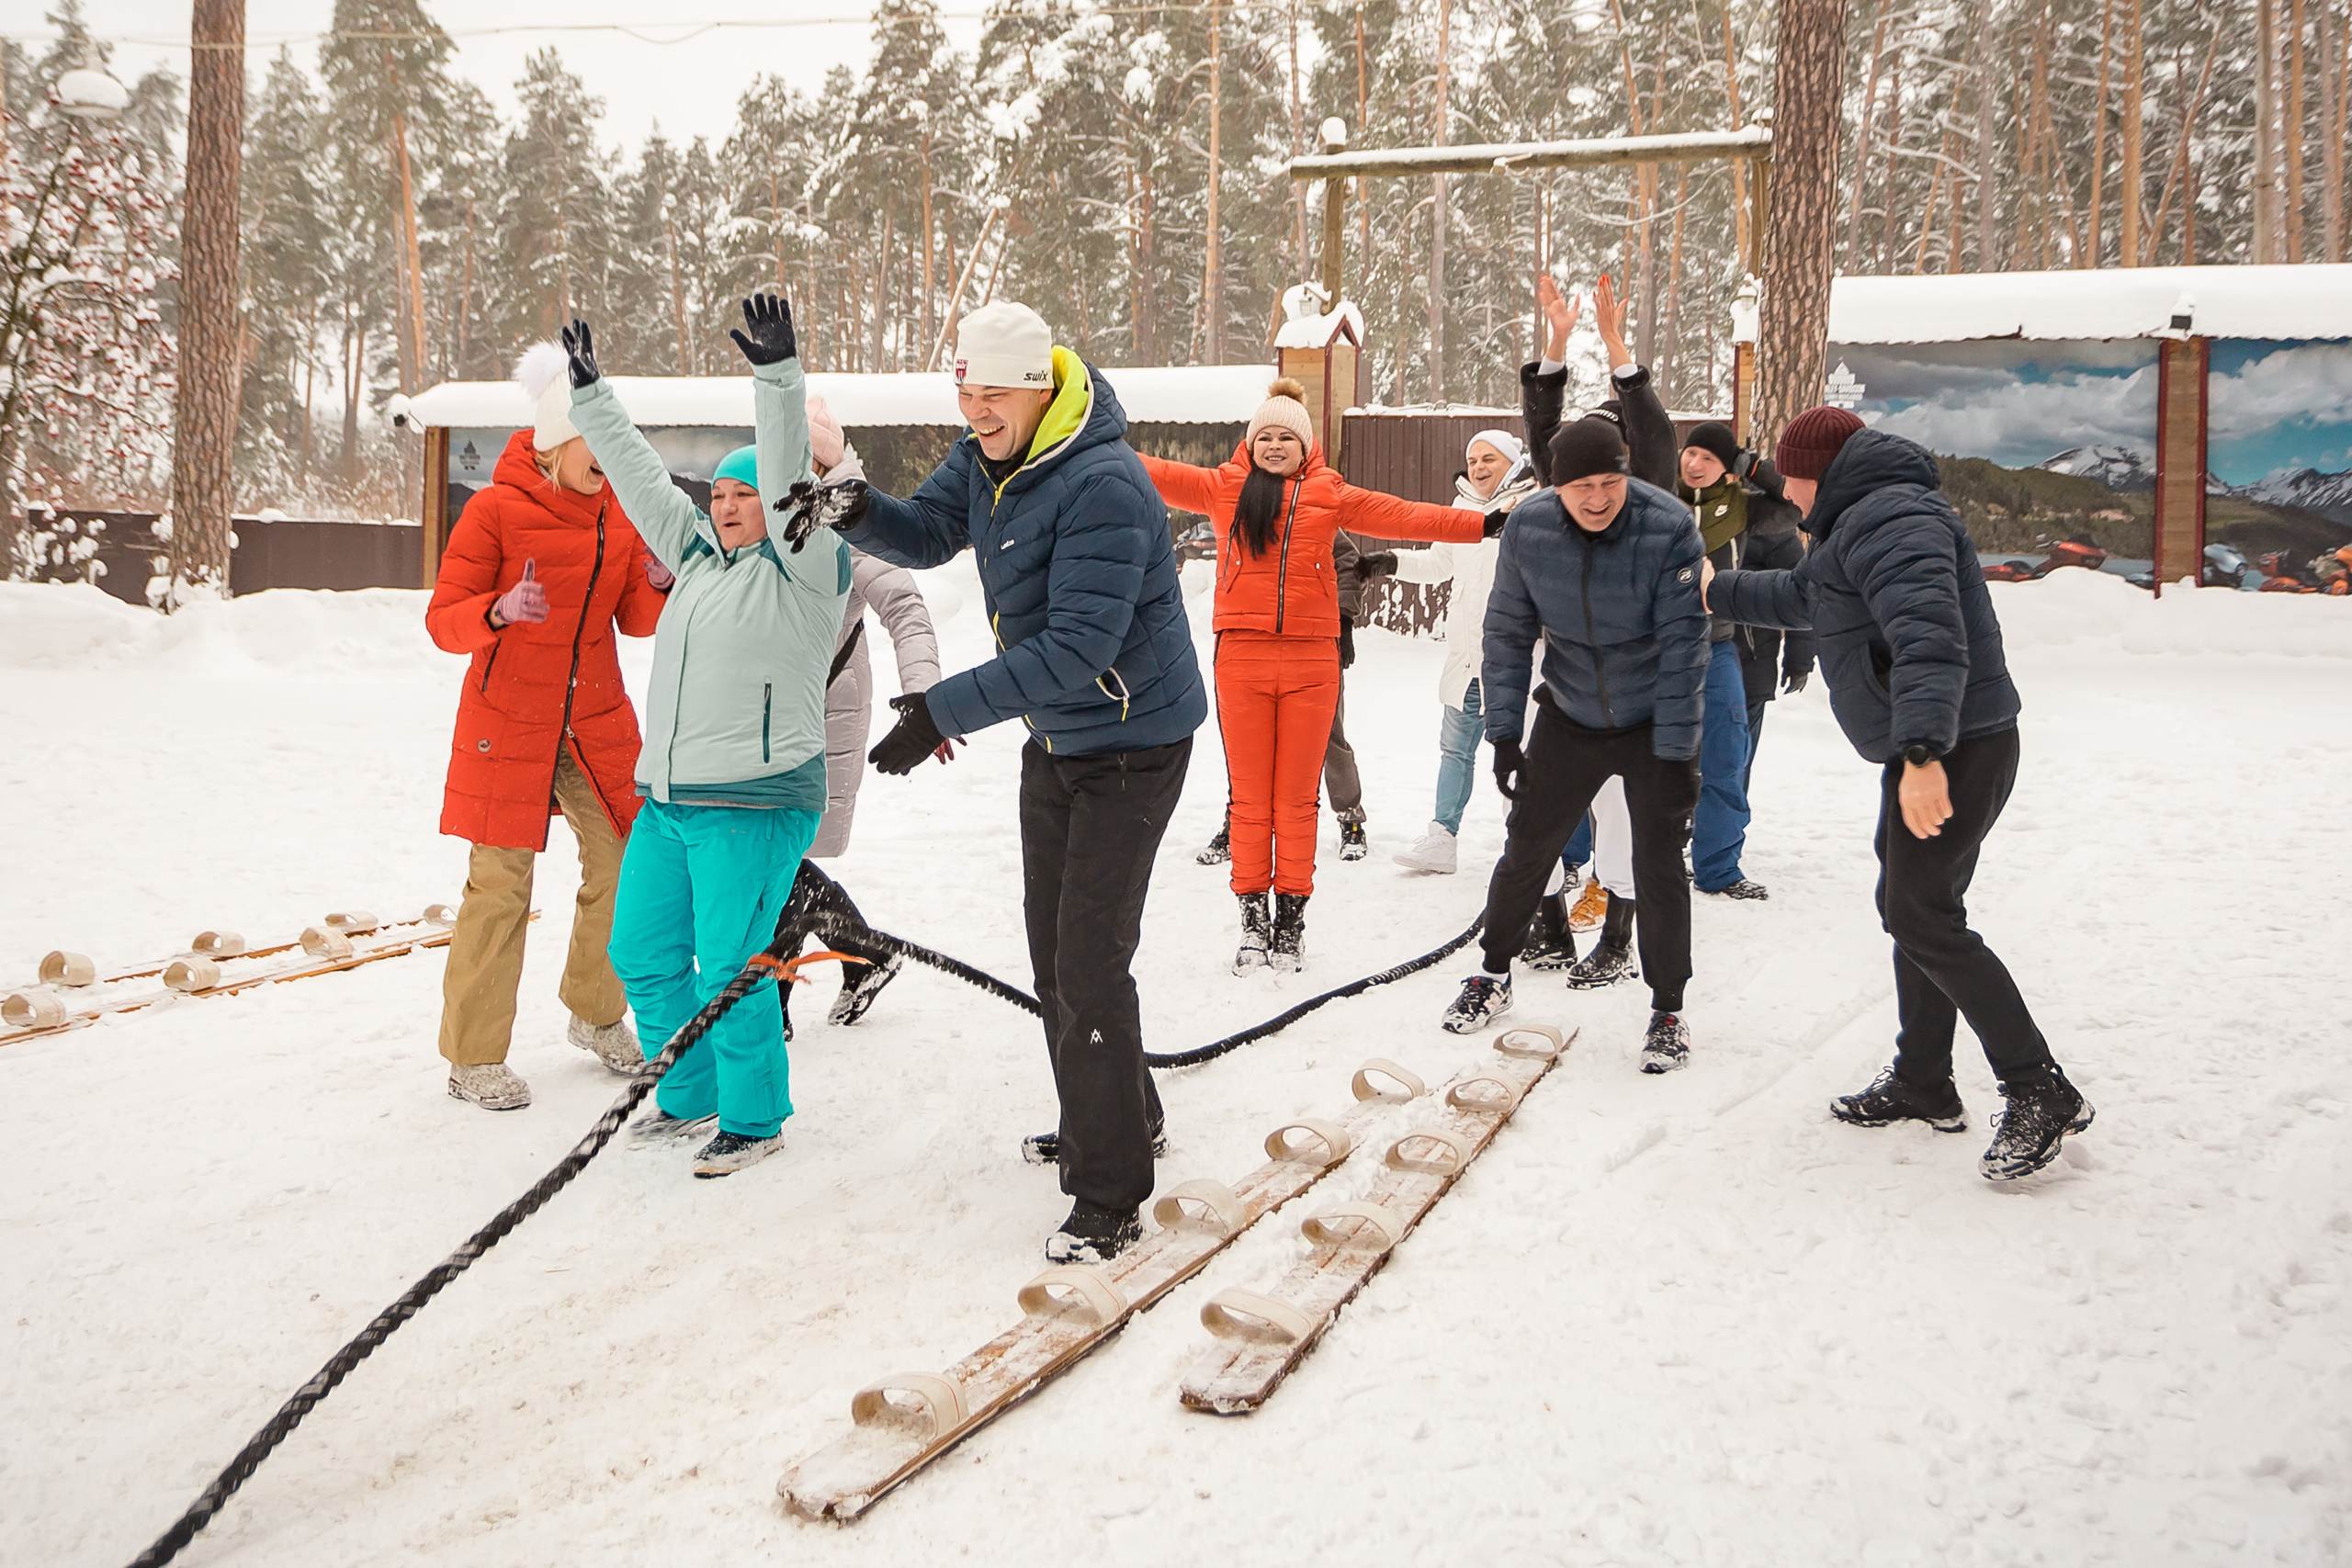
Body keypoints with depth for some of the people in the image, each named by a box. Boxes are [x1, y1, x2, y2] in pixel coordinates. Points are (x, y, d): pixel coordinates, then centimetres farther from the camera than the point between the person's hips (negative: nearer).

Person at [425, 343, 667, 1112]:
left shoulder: (620, 511, 5)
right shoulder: (495, 509, -10)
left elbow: (636, 618, 7)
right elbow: (443, 618, -10)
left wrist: (666, 588, -14)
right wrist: (498, 611, -30)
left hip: (598, 722, 5)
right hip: (507, 723, -5)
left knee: (624, 865, 6)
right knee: (501, 885, -3)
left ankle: (597, 1014, 31)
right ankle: (473, 1057, 10)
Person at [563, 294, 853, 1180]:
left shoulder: (805, 565, -4)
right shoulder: (698, 556, 17)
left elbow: (788, 483, -18)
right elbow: (642, 479, 21)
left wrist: (778, 377, -27)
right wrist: (591, 394, 21)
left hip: (755, 804, -8)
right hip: (666, 799, 8)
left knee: (728, 967, -6)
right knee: (643, 953, 13)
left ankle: (754, 1120, 12)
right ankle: (691, 1095, 30)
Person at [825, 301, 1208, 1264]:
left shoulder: (1104, 488, -29)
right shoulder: (988, 459, 0)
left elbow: (1076, 647, -34)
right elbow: (928, 535, 5)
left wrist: (949, 708, -37)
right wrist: (862, 513, -18)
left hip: (1130, 746, -10)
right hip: (1054, 735, 10)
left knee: (1090, 963, -12)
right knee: (1053, 951, 19)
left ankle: (1111, 1196, -2)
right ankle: (1112, 1121, 38)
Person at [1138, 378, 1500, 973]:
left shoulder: (1330, 494, 9)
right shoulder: (1223, 488, 9)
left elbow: (1401, 515, 5)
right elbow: (1157, 474, 7)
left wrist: (1484, 523, -1)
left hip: (1311, 660, 0)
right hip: (1242, 657, 0)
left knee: (1296, 798, 5)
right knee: (1249, 797, 4)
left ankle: (1292, 918, 15)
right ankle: (1253, 918, 15)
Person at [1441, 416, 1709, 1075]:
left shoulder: (1669, 528, -24)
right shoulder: (1527, 529, -14)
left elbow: (1682, 643, -22)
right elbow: (1509, 634, -4)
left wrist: (1677, 754, -22)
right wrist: (1503, 735, -5)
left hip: (1653, 723, -3)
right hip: (1567, 720, 3)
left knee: (1659, 863, -3)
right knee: (1526, 847, 8)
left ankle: (1668, 1009, 13)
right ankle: (1493, 976, 28)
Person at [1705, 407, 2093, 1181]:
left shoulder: (1892, 518, -18)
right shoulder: (1860, 520, 18)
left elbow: (1928, 637, -33)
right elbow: (1799, 596, 39)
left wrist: (1923, 751, -42)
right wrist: (1720, 591, 46)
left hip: (1955, 749, -11)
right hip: (1924, 747, 11)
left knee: (1922, 918, -10)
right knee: (1914, 908, 16)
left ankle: (2042, 1094, -4)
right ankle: (1923, 1086, 27)